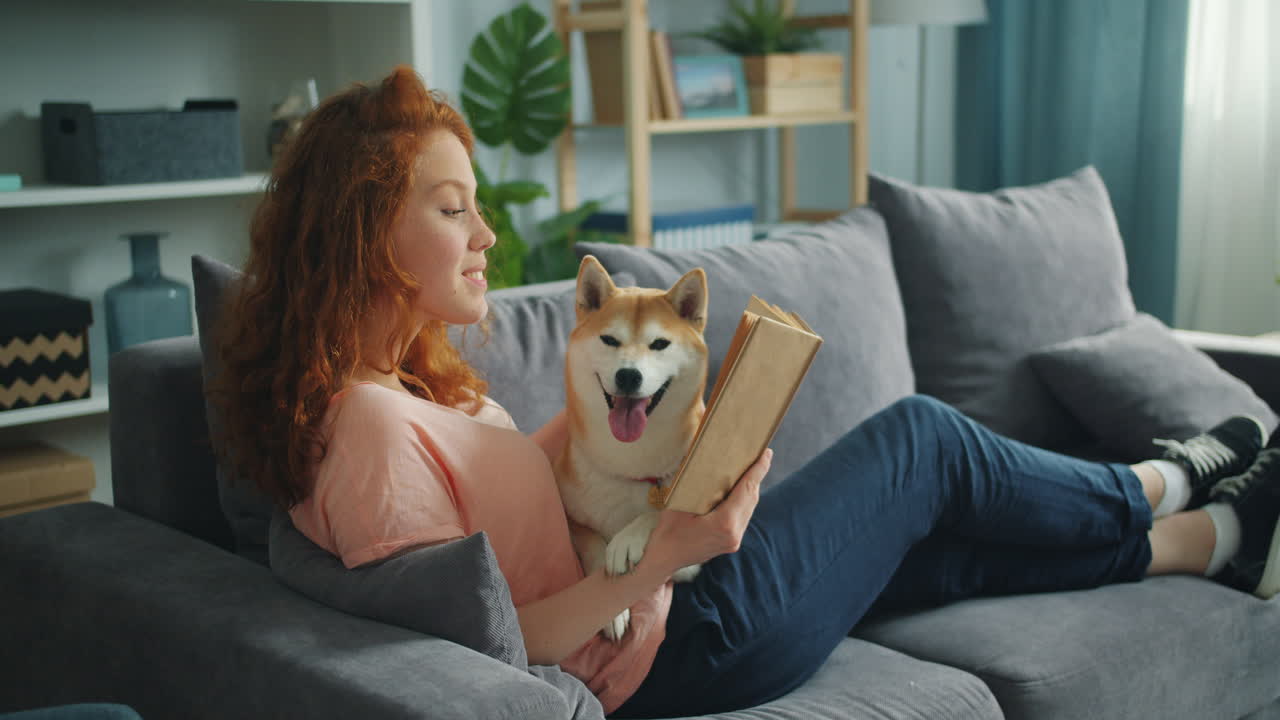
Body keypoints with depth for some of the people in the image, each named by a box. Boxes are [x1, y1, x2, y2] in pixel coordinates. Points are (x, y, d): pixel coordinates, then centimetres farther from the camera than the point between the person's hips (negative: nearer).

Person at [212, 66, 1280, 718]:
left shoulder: (406, 376, 4)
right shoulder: (370, 424, -27)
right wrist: (658, 565, -31)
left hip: (658, 607, 9)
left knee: (940, 545, 17)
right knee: (921, 439, 3)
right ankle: (1162, 488, 28)